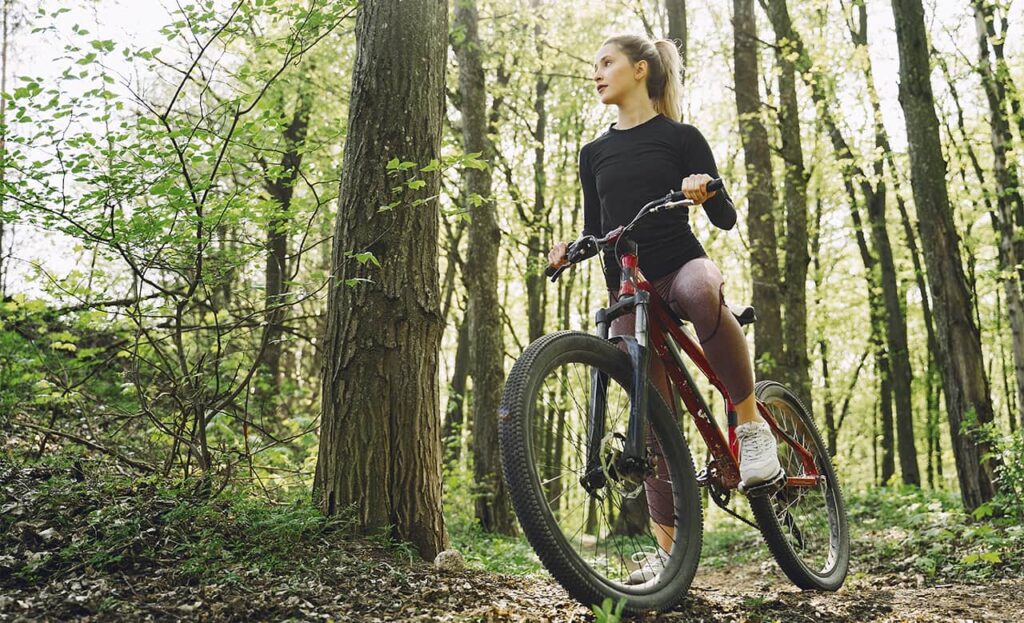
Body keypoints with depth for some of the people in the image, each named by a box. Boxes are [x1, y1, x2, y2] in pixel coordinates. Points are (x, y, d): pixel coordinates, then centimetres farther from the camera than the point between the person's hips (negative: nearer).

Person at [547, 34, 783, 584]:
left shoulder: (680, 137, 3)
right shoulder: (594, 153, 16)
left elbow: (725, 219, -2)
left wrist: (705, 191, -24)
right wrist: (569, 249, -5)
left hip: (683, 263, -4)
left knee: (699, 291, -42)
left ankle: (751, 421, -25)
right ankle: (667, 543, 7)